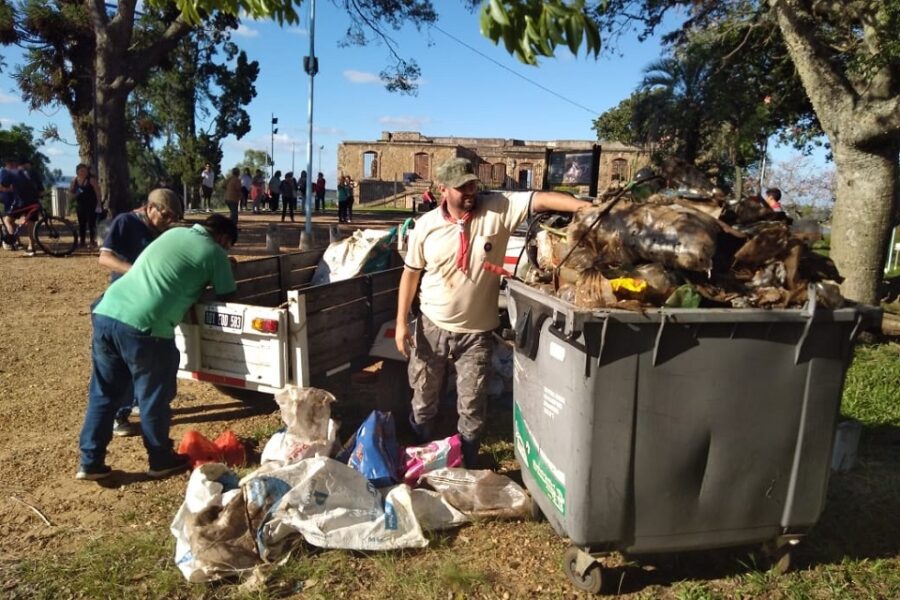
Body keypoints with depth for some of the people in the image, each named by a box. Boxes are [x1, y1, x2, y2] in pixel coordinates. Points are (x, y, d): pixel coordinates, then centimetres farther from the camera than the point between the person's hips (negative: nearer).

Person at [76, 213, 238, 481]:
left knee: (104, 394, 18)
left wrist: (197, 285, 41)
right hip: (143, 325, -7)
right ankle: (161, 460, 26)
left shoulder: (174, 233, 23)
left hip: (105, 313, 7)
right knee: (153, 398, 11)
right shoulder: (215, 253, 3)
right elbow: (228, 297, 12)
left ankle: (90, 462, 25)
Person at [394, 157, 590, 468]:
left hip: (477, 332, -1)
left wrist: (586, 206, -38)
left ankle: (468, 465, 31)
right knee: (423, 396, 18)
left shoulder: (498, 208, -11)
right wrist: (401, 323, -1)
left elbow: (540, 199, -23)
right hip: (432, 327, 2)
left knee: (472, 407, 9)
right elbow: (411, 273, 1)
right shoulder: (426, 225, -7)